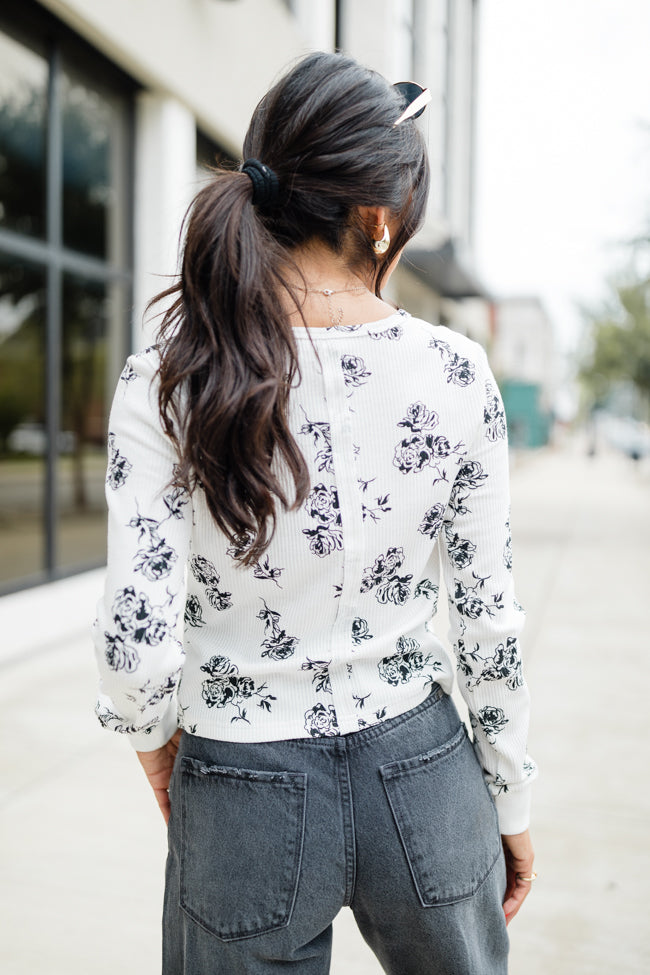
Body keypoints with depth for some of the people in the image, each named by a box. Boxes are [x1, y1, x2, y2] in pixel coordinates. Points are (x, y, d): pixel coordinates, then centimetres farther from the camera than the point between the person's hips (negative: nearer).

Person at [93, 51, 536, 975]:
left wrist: (152, 736, 6)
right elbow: (489, 619, -5)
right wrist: (512, 803, 9)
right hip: (424, 779, 1)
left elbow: (136, 638, -16)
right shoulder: (456, 374, -11)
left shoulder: (164, 381, -14)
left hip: (244, 798, 0)